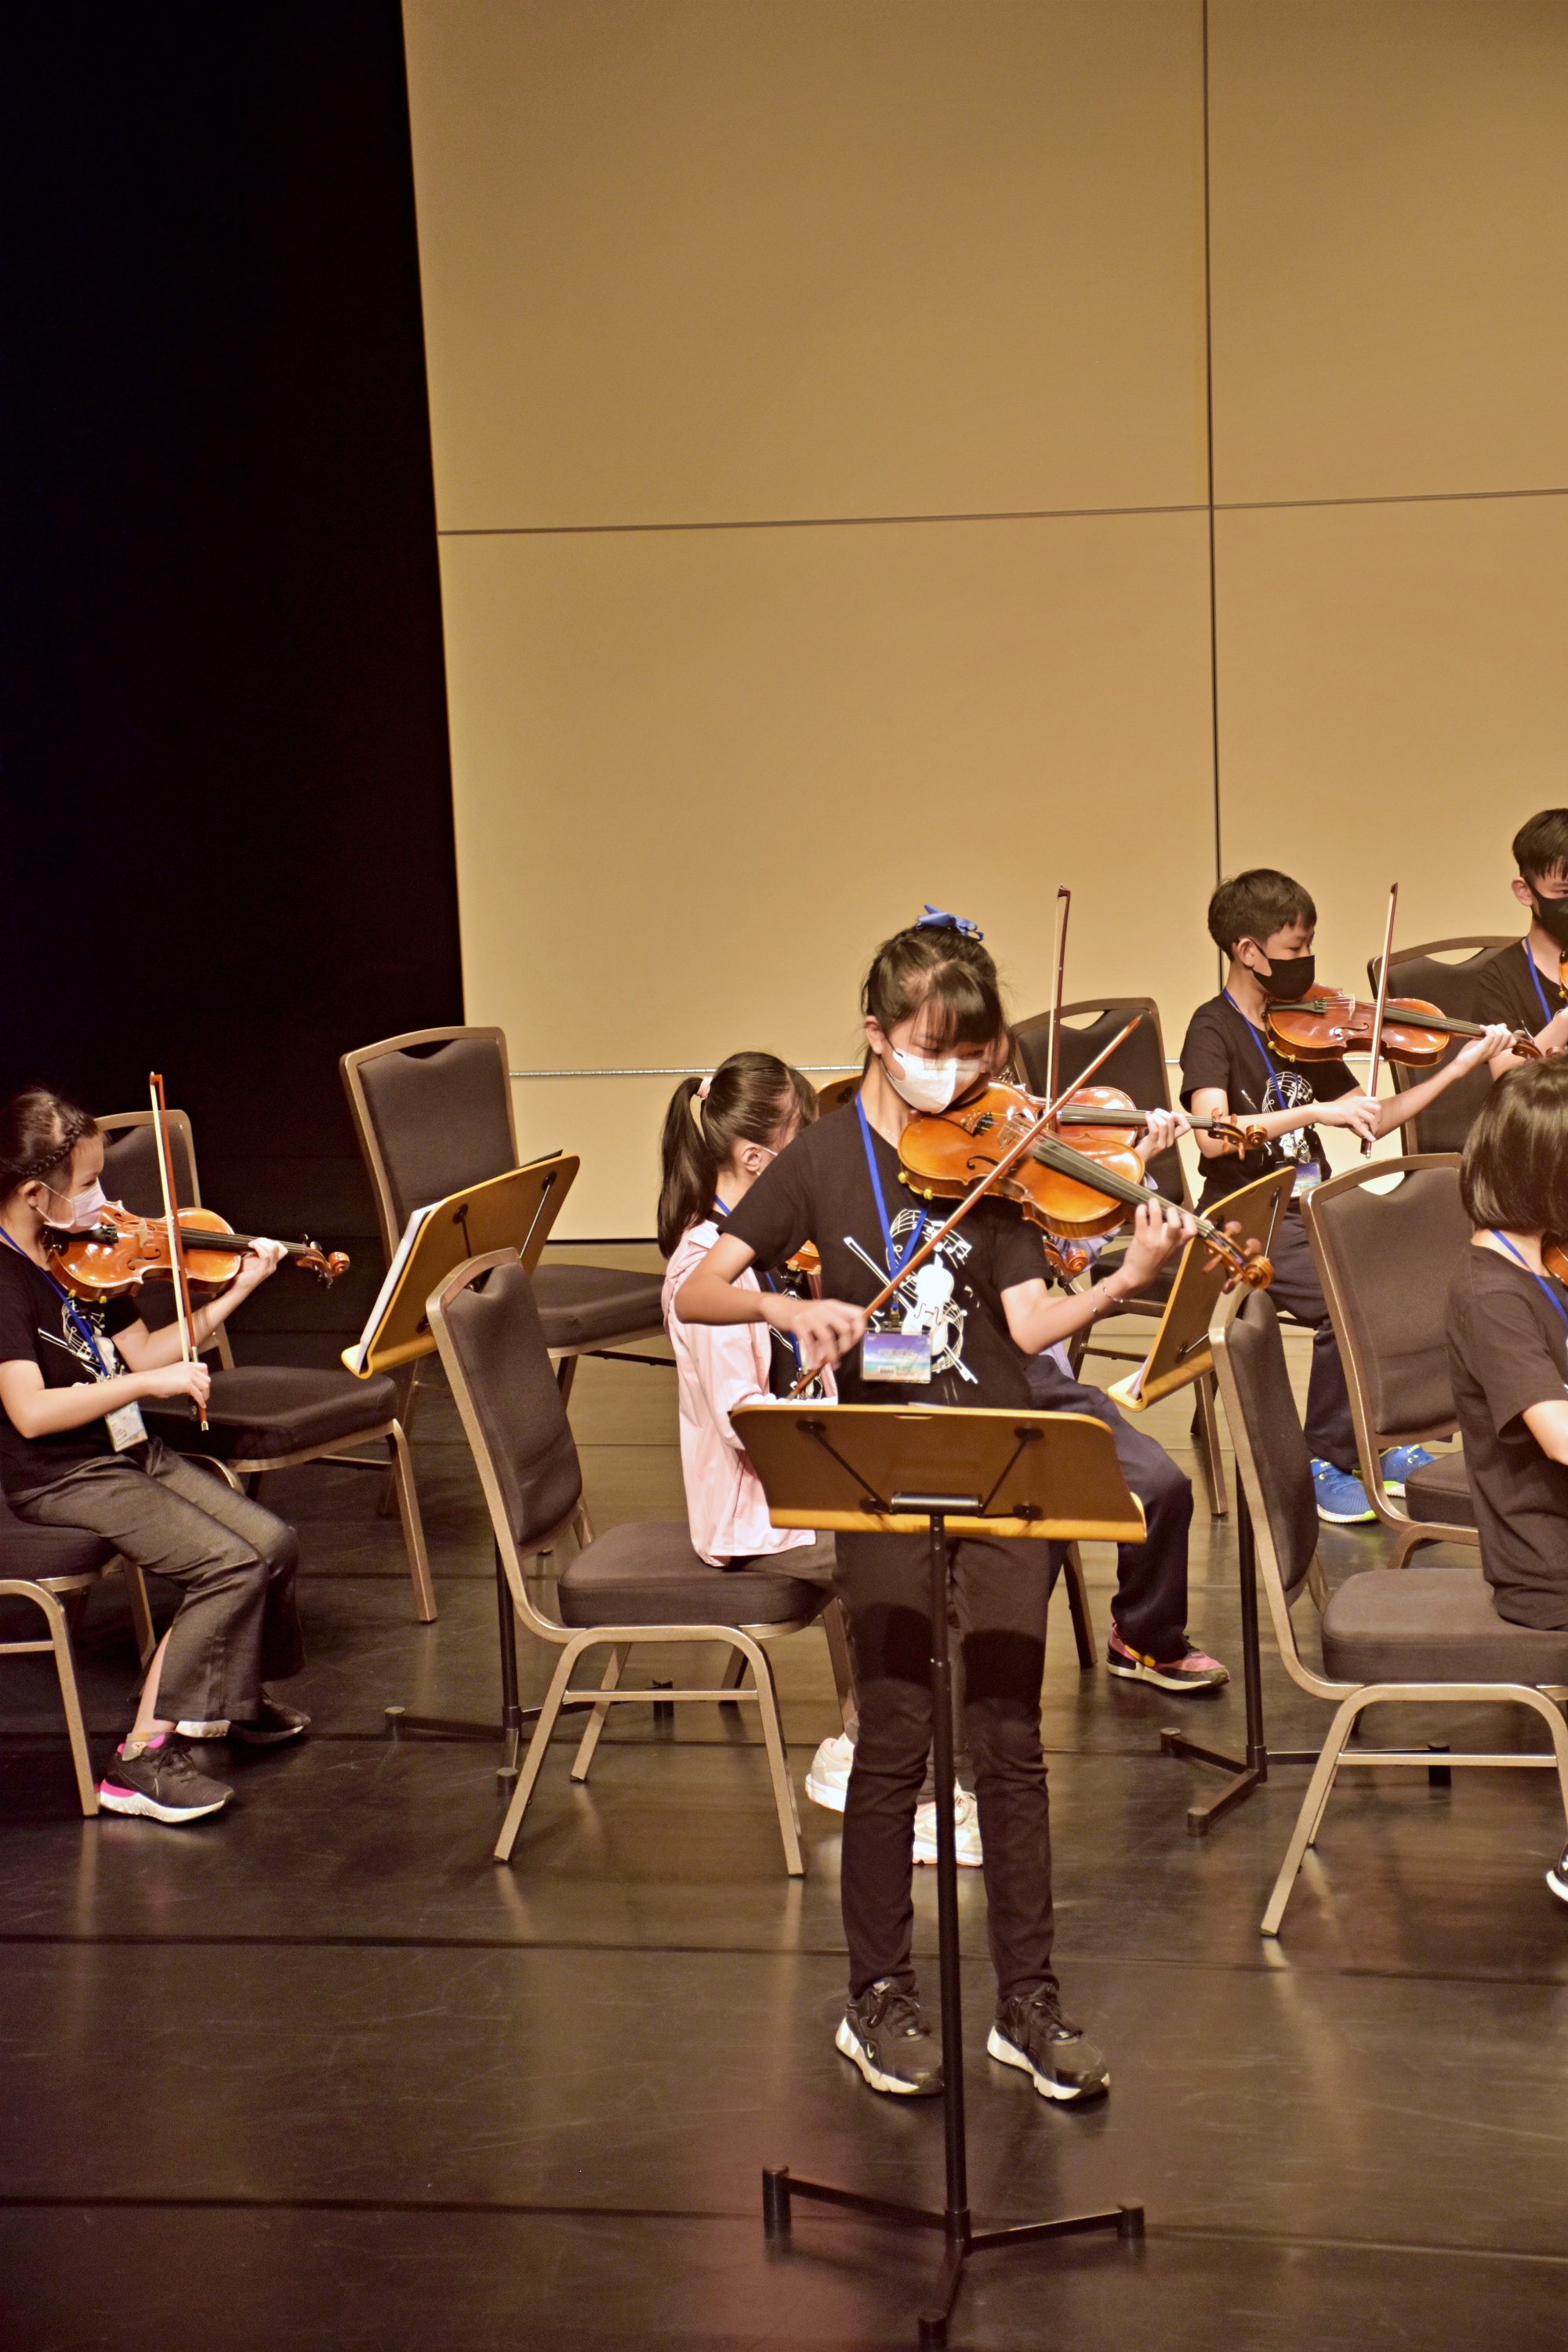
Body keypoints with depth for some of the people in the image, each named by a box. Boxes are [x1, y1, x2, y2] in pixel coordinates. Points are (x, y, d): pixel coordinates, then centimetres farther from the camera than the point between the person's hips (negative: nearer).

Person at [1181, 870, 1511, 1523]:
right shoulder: (1214, 1029, -8)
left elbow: (1370, 1121, 12)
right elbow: (1213, 1135, -25)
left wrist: (1459, 1066, 6)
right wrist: (1314, 1112, -30)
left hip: (1313, 1207, 6)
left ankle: (1392, 1440, 2)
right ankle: (1326, 1463, -9)